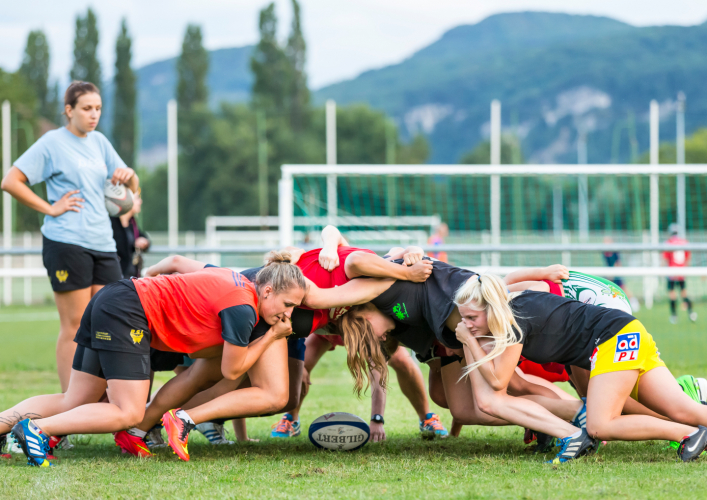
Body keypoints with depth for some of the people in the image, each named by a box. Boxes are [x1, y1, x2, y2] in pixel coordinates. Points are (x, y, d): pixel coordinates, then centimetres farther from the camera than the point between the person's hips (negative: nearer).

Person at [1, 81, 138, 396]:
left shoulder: (99, 142, 16)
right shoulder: (52, 143, -2)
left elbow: (132, 188, 23)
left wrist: (129, 175, -1)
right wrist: (50, 208, -8)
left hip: (103, 243, 6)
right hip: (67, 243, -6)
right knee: (75, 324, -6)